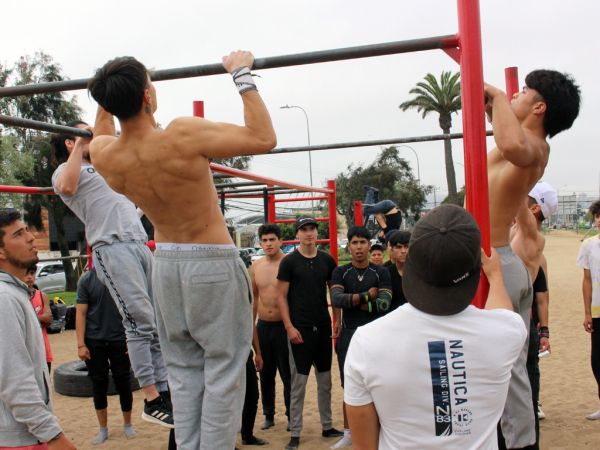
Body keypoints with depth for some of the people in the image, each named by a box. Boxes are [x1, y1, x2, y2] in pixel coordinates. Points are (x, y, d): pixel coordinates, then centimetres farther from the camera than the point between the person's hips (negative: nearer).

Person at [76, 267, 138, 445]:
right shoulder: (86, 280, -2)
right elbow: (81, 313, -2)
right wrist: (81, 345, -8)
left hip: (119, 338, 0)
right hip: (94, 340, 0)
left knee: (123, 383, 5)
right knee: (99, 385, 8)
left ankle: (128, 425, 25)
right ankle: (103, 429, 23)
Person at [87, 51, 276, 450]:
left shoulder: (105, 156, -7)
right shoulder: (183, 137, -24)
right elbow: (264, 138, -20)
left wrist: (110, 93, 23)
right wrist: (243, 76, -13)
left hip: (165, 263, 6)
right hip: (212, 262, -5)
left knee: (183, 370, 17)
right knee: (223, 368, 6)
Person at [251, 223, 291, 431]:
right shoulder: (256, 266, 6)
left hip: (284, 325, -5)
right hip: (263, 326, 5)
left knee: (287, 374, 4)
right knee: (265, 373, 13)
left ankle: (291, 416, 18)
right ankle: (268, 415, 27)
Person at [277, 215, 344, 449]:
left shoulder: (327, 260, 6)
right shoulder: (289, 262, -5)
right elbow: (281, 296, -5)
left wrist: (338, 320, 5)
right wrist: (289, 327, -11)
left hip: (324, 326, 4)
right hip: (300, 329, -4)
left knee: (325, 380, 12)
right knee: (299, 382, 1)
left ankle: (327, 426, 25)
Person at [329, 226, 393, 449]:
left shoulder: (381, 273, 1)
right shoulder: (341, 272, 4)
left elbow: (384, 304, -12)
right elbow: (336, 299, -12)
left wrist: (352, 302, -10)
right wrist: (367, 295, -10)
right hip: (348, 336, 2)